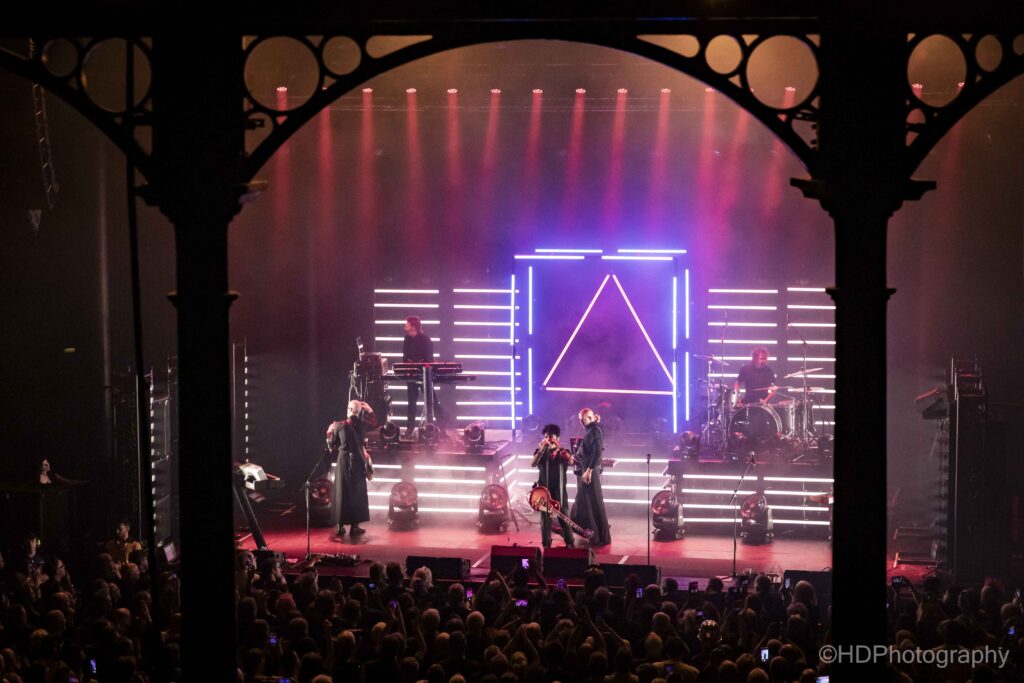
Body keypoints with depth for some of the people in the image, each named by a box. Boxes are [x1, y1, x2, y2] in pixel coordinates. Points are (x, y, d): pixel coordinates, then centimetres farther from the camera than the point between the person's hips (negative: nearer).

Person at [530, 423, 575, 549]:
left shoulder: (562, 451, 3)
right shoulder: (540, 452, 5)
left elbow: (570, 461, -19)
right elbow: (533, 464, -13)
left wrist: (557, 448, -24)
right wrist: (542, 449, -20)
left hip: (559, 490, -1)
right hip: (544, 489, 1)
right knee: (545, 517, 3)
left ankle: (569, 543, 7)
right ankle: (546, 545, 11)